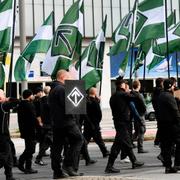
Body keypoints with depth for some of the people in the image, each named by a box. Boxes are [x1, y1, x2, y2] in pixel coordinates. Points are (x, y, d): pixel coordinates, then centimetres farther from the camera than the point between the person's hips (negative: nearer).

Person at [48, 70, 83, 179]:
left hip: (56, 122, 10)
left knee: (57, 146, 8)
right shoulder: (62, 89, -12)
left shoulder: (53, 90, 19)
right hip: (66, 121, -10)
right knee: (78, 139, -2)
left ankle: (57, 172, 9)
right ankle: (69, 166, -10)